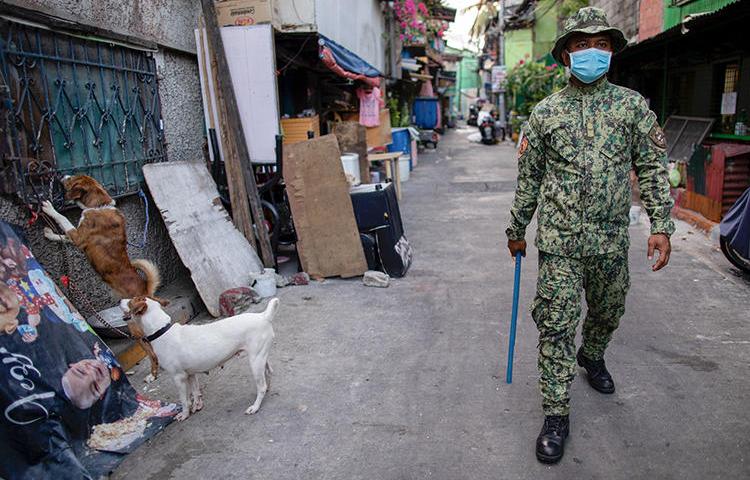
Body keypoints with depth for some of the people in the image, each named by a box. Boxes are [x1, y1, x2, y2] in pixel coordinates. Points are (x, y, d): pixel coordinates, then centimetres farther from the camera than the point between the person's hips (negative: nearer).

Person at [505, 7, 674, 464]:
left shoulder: (632, 105, 5)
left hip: (611, 239, 2)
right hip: (560, 239, -2)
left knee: (608, 313, 19)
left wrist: (662, 225, -5)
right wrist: (517, 228, 12)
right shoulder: (546, 111, 3)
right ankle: (557, 414, 8)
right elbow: (529, 177, 8)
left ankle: (592, 357, 51)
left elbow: (652, 168, 4)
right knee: (556, 324, -3)